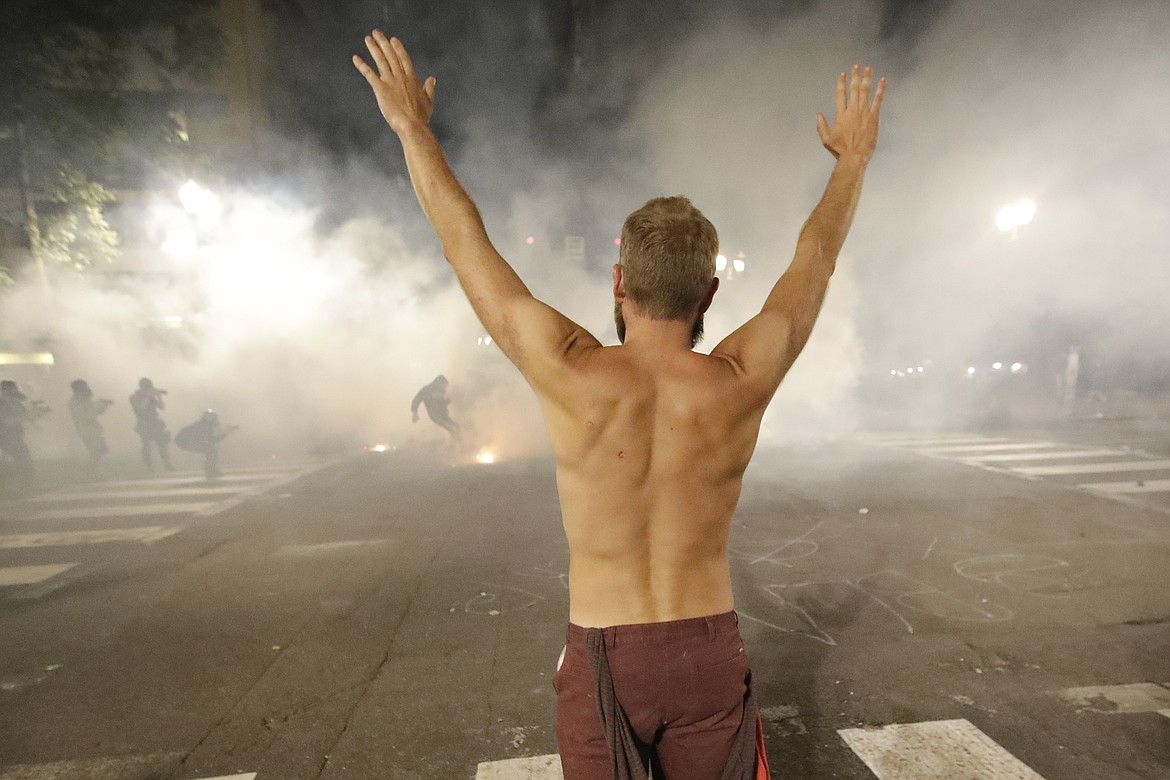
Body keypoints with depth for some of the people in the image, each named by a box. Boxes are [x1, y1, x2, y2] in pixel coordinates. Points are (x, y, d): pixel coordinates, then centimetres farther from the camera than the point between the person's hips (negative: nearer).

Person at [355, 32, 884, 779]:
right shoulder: (740, 385, -17)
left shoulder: (572, 376, -22)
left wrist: (414, 127, 6)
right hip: (710, 655, 2)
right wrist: (855, 156, 17)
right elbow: (816, 258, -1)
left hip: (602, 659, -1)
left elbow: (467, 244, -10)